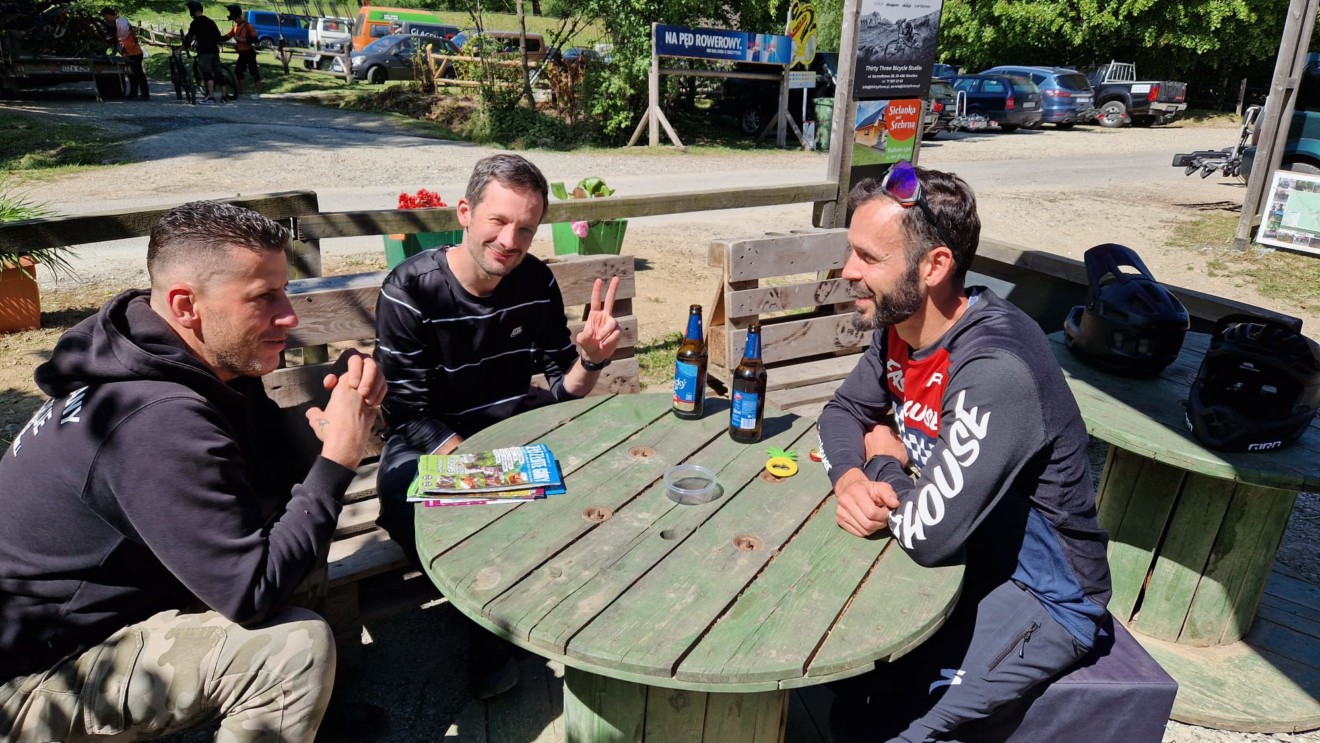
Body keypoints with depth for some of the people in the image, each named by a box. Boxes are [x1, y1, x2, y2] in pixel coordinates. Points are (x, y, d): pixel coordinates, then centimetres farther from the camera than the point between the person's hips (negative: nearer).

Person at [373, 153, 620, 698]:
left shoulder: (537, 283, -5)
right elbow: (407, 414, -18)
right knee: (408, 502, -34)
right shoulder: (409, 292, -18)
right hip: (429, 440, -4)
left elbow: (562, 390, -1)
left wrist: (590, 360, -25)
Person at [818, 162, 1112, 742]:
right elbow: (842, 411, 4)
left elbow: (929, 533, -36)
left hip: (1040, 594, -7)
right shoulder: (900, 327, -7)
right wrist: (851, 479, -18)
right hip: (964, 553, 8)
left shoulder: (996, 369, -34)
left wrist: (884, 464, -15)